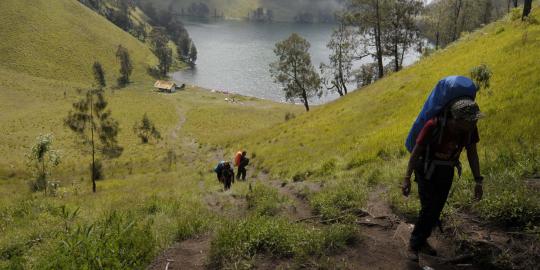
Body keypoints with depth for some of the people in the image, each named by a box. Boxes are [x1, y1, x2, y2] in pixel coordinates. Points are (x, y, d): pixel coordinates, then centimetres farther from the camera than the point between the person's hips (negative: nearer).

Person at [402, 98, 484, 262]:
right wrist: (407, 179, -23)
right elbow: (416, 151, -23)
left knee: (437, 208, 8)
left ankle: (422, 241, 26)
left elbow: (472, 153, -5)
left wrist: (478, 181, -5)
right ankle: (414, 245, 6)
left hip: (446, 171, 5)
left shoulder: (470, 128, -19)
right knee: (428, 208, -11)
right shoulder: (433, 126, -33)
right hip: (426, 170, -4)